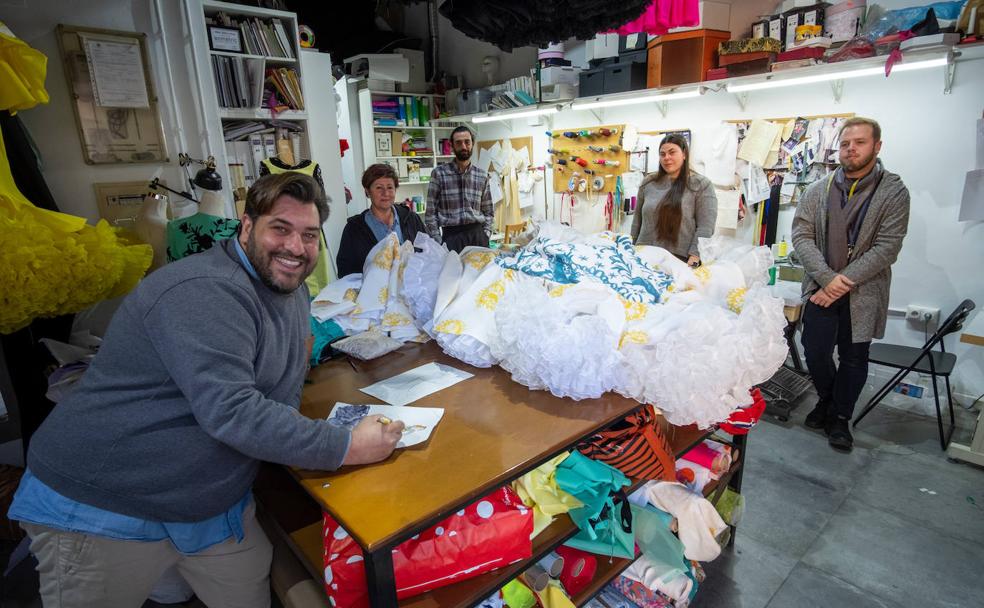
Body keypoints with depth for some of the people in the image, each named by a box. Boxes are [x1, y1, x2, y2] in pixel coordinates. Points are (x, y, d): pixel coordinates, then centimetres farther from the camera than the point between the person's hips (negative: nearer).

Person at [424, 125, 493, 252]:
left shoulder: (483, 175, 9)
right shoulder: (439, 173, 1)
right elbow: (431, 213, -1)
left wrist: (486, 235, 2)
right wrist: (438, 242, -8)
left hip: (477, 234, 3)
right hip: (451, 236, -2)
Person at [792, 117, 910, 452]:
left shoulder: (894, 192, -4)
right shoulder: (818, 190, 3)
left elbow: (887, 247, -10)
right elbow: (801, 235, -3)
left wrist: (844, 282, -16)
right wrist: (827, 278, -15)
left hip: (863, 292, -1)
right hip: (821, 285, 2)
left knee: (854, 356, 8)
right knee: (815, 351, 2)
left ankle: (840, 418, 25)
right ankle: (827, 399, 31)